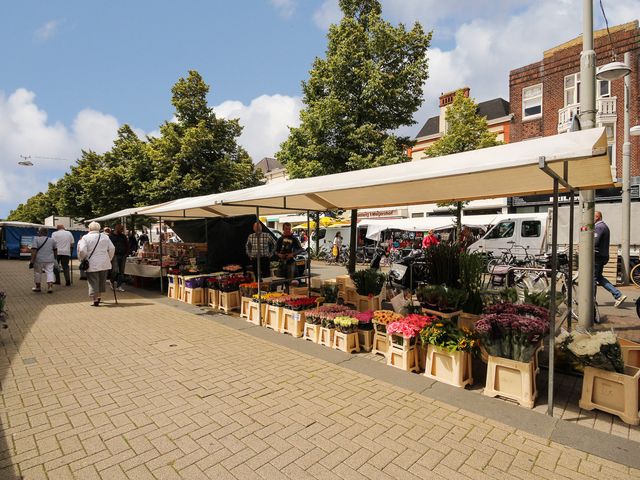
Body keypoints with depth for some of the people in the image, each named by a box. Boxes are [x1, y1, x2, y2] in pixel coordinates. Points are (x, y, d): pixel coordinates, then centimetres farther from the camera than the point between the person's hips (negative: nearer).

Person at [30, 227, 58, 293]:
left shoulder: (36, 239, -6)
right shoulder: (52, 240, 7)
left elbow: (34, 251, -13)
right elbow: (55, 251, 16)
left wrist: (32, 261, -11)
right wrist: (54, 258, 29)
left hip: (39, 260, -3)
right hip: (50, 260, 3)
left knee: (37, 273, 12)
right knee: (50, 272, 2)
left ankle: (38, 287, 24)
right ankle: (50, 286, -11)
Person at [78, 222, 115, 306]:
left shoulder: (85, 237, -6)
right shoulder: (105, 237, 3)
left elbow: (82, 251, -13)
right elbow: (112, 249, 3)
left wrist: (82, 259, 5)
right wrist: (109, 258, 15)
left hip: (92, 264, -3)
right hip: (104, 264, 3)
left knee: (93, 282, 4)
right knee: (102, 280, 17)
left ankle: (95, 299, 4)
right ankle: (99, 296, 26)